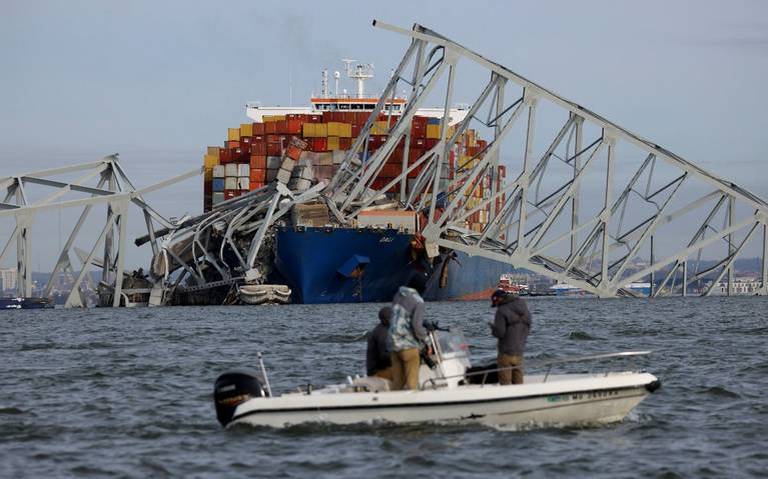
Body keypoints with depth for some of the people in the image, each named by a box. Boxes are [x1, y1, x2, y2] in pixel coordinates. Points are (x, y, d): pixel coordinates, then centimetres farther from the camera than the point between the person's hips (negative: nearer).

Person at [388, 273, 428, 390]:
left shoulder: (398, 295, 9)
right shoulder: (418, 301, -12)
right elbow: (416, 325, -20)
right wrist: (424, 338, -3)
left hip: (393, 344, 7)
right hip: (408, 345, -7)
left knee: (397, 381, 10)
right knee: (411, 380, -3)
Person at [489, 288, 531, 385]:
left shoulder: (502, 311, -14)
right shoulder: (524, 308, 8)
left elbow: (499, 333, -17)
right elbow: (527, 329, 14)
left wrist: (493, 327, 1)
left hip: (506, 352, -7)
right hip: (519, 351, 7)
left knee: (505, 381, -1)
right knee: (518, 381, 12)